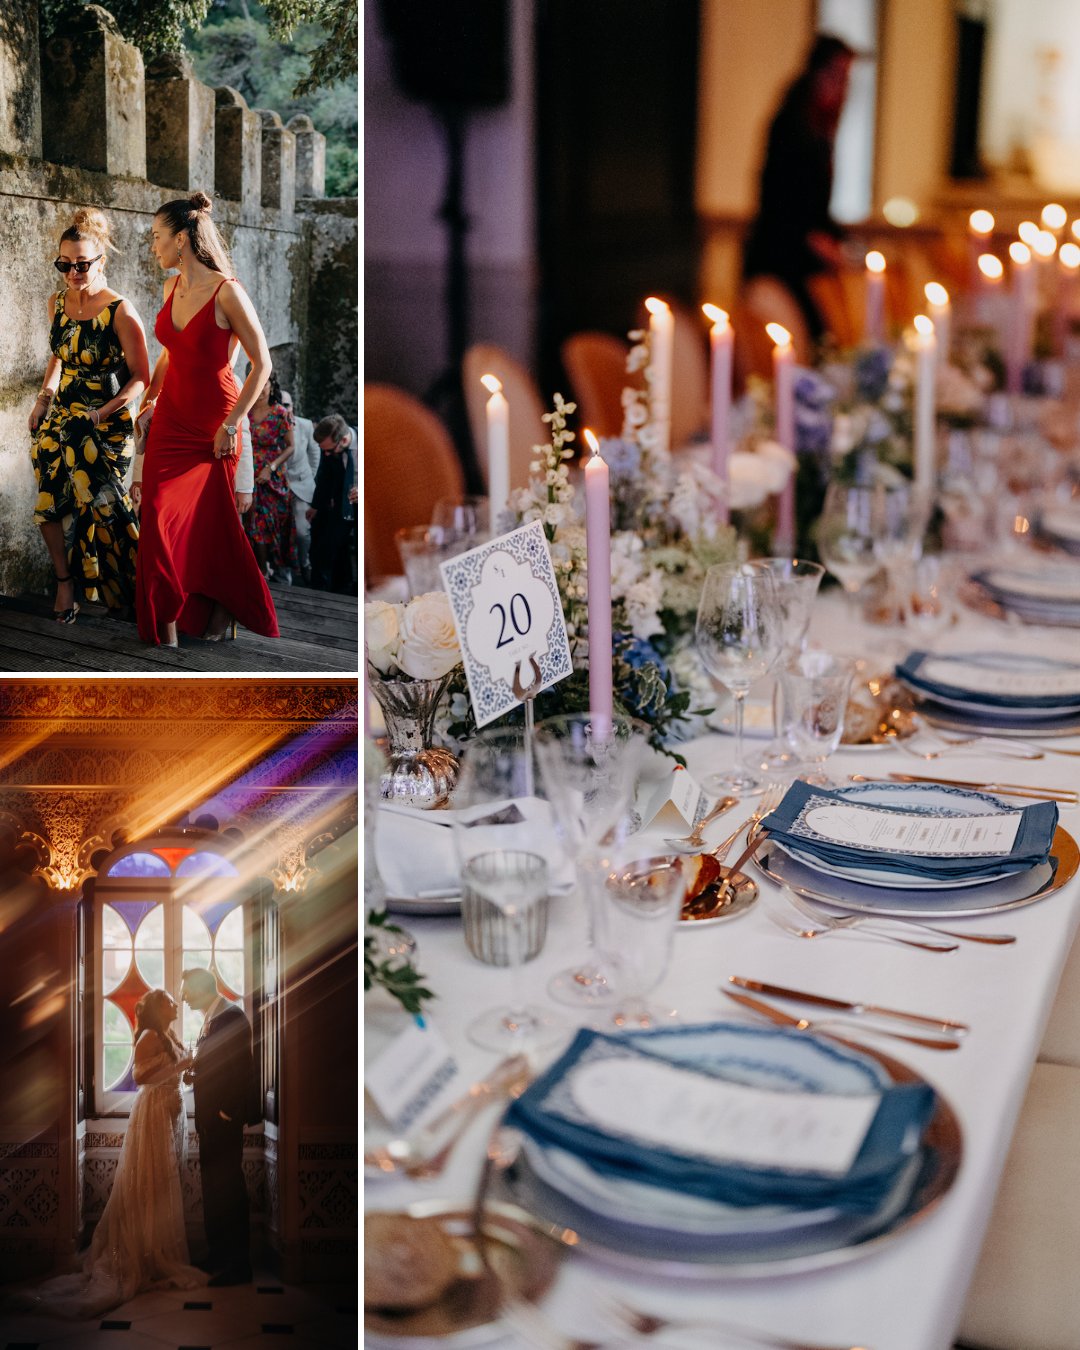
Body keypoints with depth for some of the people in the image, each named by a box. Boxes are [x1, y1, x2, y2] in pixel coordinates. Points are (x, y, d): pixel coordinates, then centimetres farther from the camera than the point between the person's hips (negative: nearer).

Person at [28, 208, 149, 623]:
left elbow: (140, 377, -11)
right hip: (61, 420, 6)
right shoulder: (57, 304, 6)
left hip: (106, 428, -6)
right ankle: (65, 582, 22)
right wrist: (44, 398, 9)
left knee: (101, 509, -5)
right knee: (48, 506, 2)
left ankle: (122, 597, 12)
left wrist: (101, 415, -18)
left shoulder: (120, 312, -13)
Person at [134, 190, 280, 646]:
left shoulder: (227, 293, -16)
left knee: (211, 526, 4)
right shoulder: (172, 287, 5)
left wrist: (231, 424, -13)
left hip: (212, 428, -6)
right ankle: (167, 634, 5)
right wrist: (149, 400, 15)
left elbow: (262, 363, -14)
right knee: (159, 520, -3)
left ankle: (223, 609, 28)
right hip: (171, 420, 6)